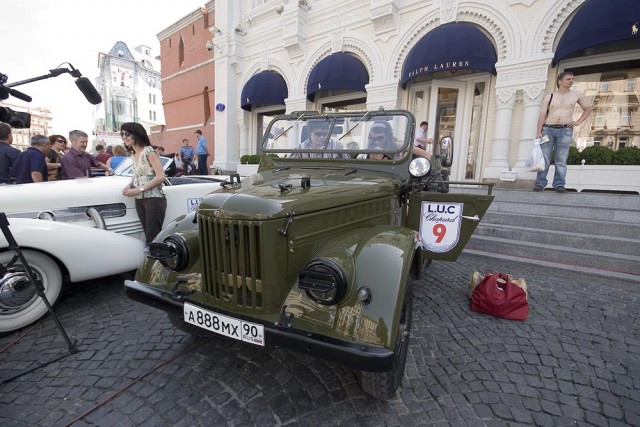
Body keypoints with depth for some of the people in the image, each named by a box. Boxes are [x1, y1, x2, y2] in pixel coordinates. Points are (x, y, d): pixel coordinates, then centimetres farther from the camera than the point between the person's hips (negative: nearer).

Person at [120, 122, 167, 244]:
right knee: (149, 236, 9)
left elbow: (161, 177, -17)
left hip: (154, 199, -7)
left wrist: (139, 189, -17)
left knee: (153, 237, -7)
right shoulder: (134, 154, 14)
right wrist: (129, 185, 5)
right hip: (139, 200, 8)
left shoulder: (149, 151, -9)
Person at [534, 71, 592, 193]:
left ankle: (559, 184, -3)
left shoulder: (577, 94, 12)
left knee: (561, 160, -3)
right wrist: (539, 132, -11)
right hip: (548, 129, -1)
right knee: (544, 158, -5)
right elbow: (542, 115, 0)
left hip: (565, 131, 1)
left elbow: (588, 109, 23)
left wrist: (578, 122, 7)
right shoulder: (549, 97, 8)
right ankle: (540, 183, -5)